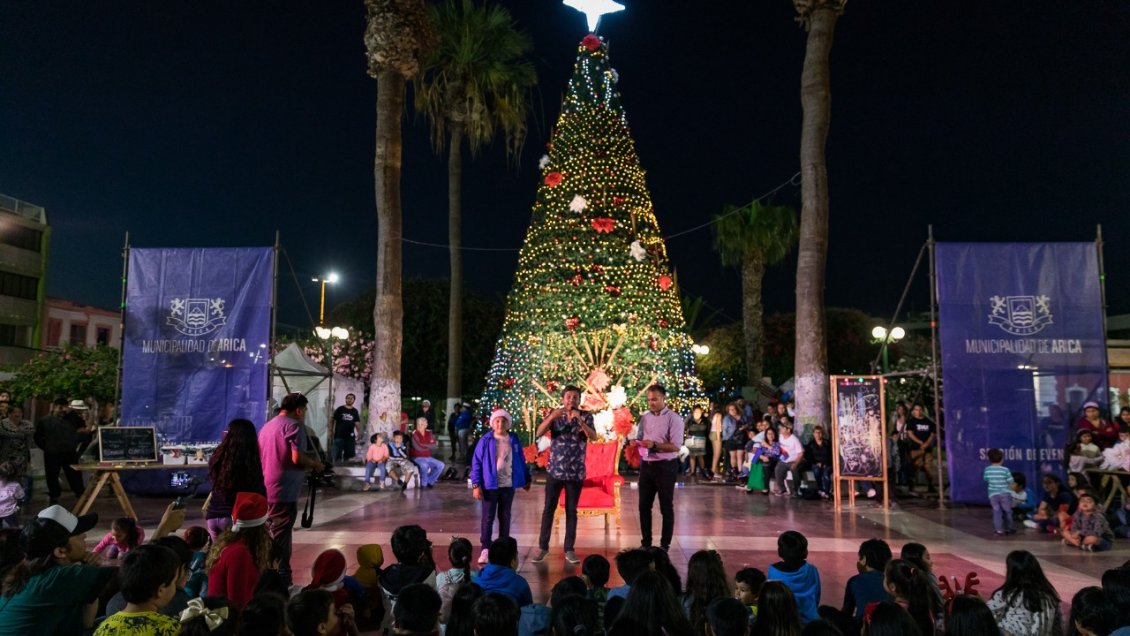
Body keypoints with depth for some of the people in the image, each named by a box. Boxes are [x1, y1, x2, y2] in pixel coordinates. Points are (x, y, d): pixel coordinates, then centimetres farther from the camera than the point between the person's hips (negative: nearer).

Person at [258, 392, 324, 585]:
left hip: (265, 491, 9)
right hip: (284, 492, -9)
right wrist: (315, 464, -3)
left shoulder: (267, 426, 16)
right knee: (281, 539, -4)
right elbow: (297, 458, -22)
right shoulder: (294, 426, -11)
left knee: (272, 537, 18)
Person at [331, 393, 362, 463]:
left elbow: (357, 423, 4)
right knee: (337, 454, -2)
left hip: (350, 436, 3)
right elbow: (333, 420, 1)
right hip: (339, 436, -3)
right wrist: (331, 431, -5)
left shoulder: (355, 411, 8)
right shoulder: (340, 409, 0)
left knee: (349, 454, 10)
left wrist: (359, 433, -8)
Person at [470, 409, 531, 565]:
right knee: (488, 517, 2)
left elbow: (521, 460, 10)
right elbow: (476, 463, -7)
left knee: (505, 517, 12)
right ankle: (485, 549, 8)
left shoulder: (514, 440, 2)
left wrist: (526, 480, 15)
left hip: (508, 485, 3)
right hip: (490, 485, -3)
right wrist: (476, 484, -13)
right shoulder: (485, 441, -7)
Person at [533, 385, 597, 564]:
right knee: (548, 509, 4)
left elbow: (593, 437, -18)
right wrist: (551, 417, -28)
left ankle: (569, 549, 16)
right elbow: (538, 433, -12)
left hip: (576, 473, 0)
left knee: (571, 511, 7)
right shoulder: (554, 414, 1)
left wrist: (580, 421, -33)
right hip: (555, 471, 0)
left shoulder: (586, 416, -1)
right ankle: (543, 546, 16)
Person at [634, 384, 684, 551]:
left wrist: (654, 445, -27)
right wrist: (637, 442, -5)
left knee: (666, 507, 5)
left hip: (665, 466, -6)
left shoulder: (673, 418, -10)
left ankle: (665, 545, 16)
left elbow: (676, 446, -17)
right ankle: (645, 543, 24)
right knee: (644, 506, 11)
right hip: (646, 465, 6)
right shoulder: (644, 417, 9)